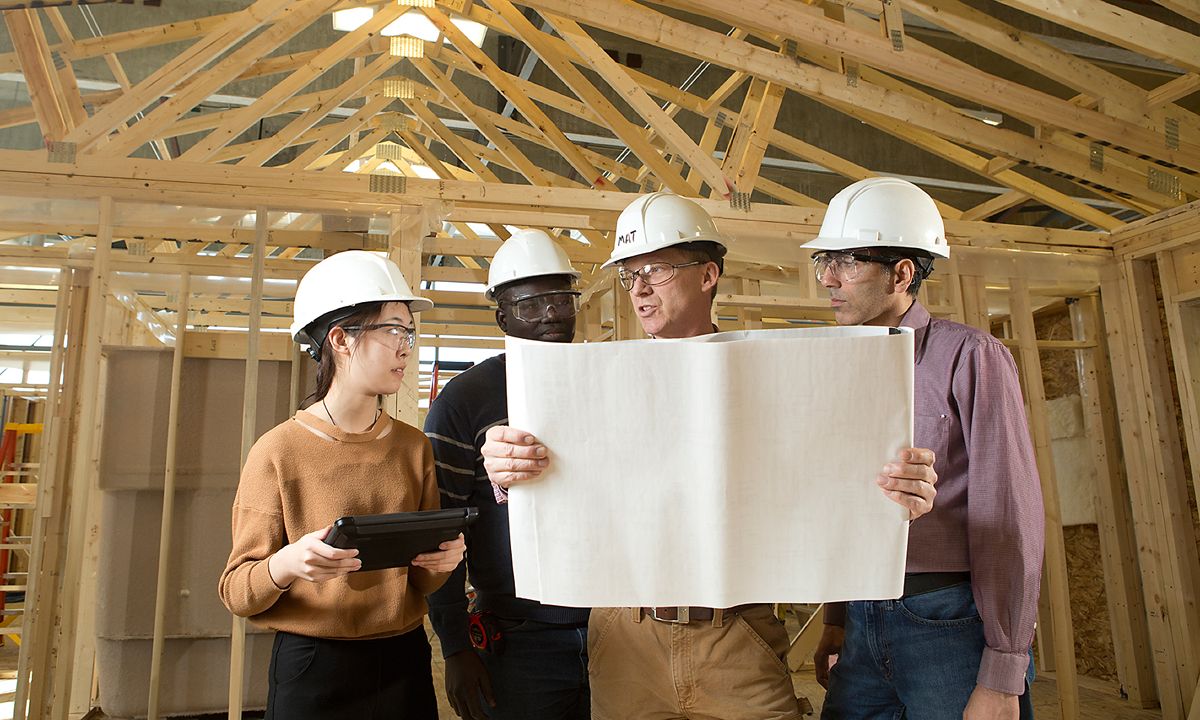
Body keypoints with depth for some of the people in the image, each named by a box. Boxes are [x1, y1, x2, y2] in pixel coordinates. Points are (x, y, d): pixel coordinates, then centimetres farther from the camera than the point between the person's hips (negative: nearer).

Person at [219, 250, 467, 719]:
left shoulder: (415, 448, 2)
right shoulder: (279, 451, -10)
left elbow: (420, 583, 9)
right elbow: (236, 592, -8)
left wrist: (442, 561, -12)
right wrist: (288, 563, -28)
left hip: (403, 663, 4)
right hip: (312, 668, -4)